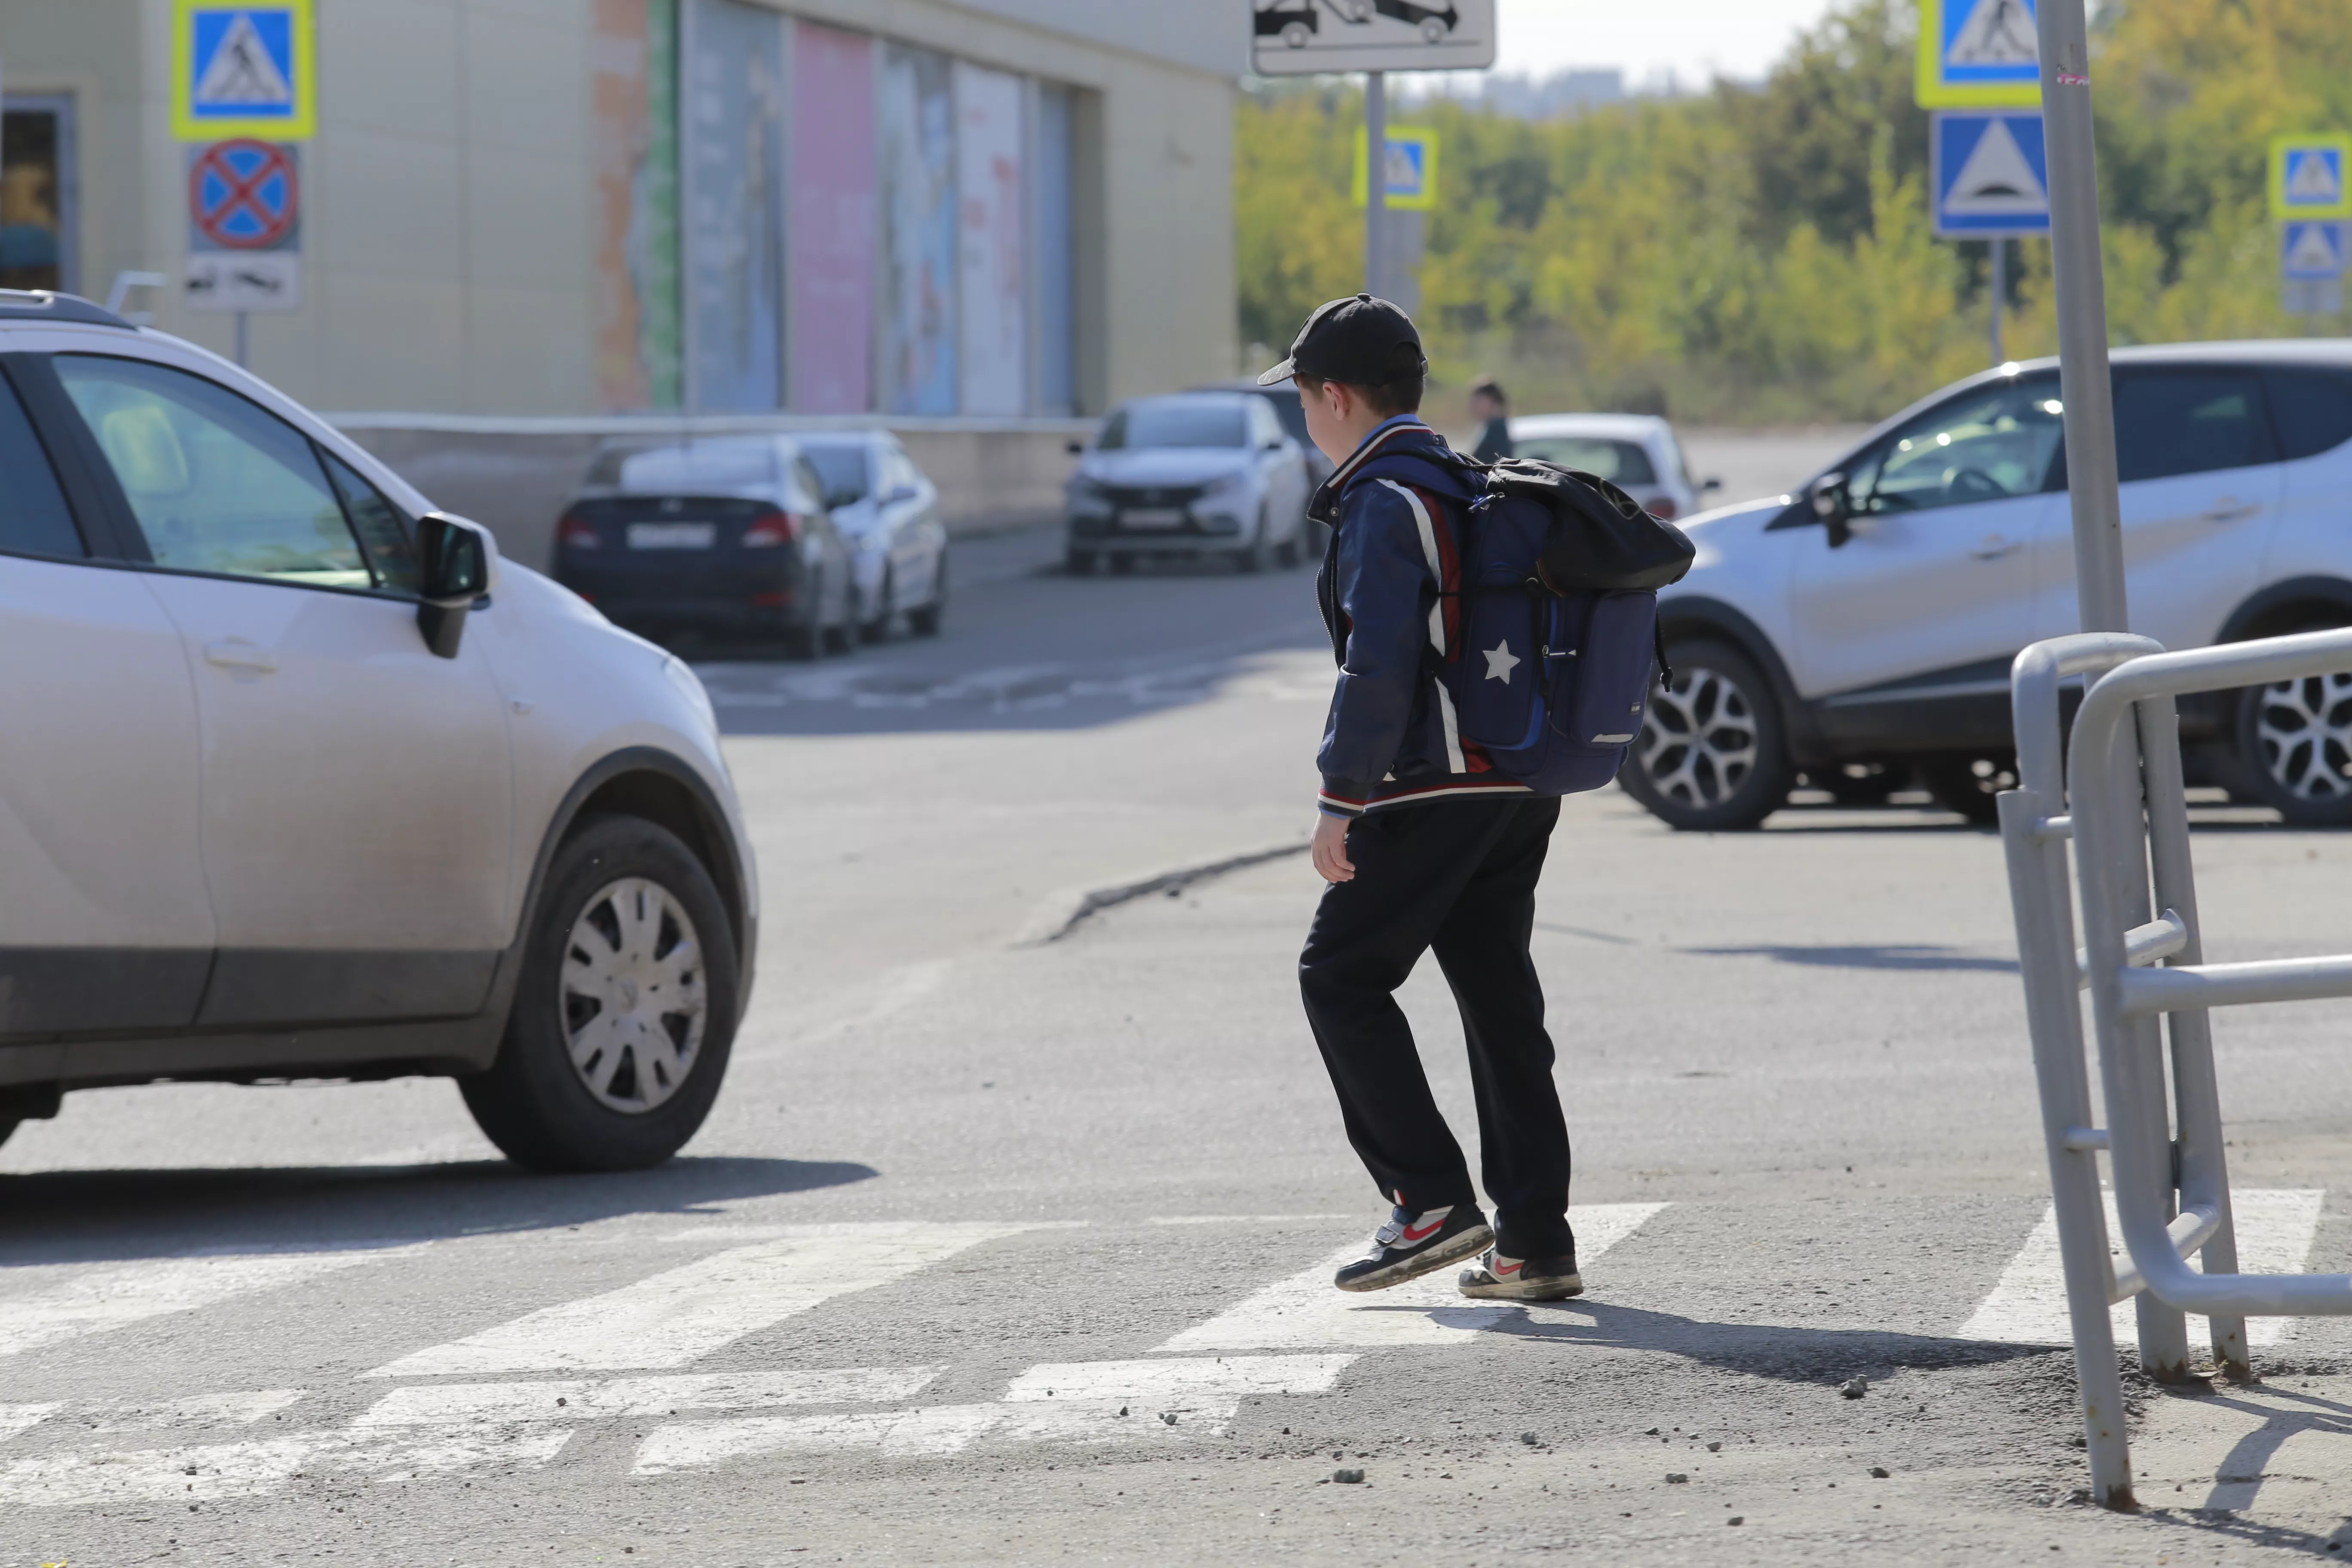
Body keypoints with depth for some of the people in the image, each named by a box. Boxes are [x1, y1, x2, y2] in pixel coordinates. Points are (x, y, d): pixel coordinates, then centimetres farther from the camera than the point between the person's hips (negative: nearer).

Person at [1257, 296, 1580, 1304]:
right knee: (1499, 1000, 9)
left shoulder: (1385, 502, -12)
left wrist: (1342, 795, -19)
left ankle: (1432, 1200, -7)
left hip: (1433, 792, -9)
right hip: (1519, 787, 9)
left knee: (1342, 976, 1)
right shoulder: (1473, 489, 17)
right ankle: (1534, 1242, 7)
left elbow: (1380, 663, -21)